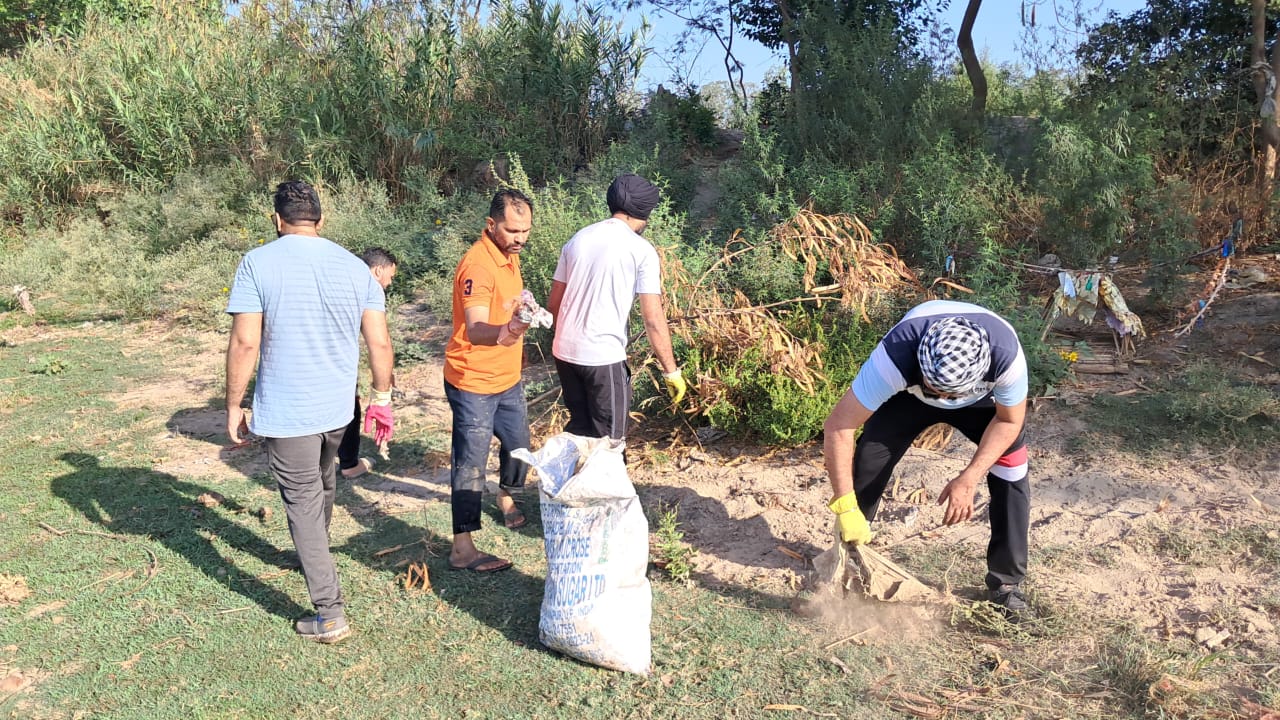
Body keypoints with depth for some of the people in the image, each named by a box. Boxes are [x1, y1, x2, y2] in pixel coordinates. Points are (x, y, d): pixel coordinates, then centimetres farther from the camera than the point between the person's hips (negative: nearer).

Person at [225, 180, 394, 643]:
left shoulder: (258, 263, -11)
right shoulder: (355, 267, 0)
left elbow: (244, 343, -15)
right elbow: (379, 343, -1)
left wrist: (233, 405, -4)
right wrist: (381, 399, 11)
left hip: (285, 412, -4)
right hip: (337, 407, 5)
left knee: (303, 504, 5)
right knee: (322, 488, 27)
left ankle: (330, 615, 5)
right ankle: (317, 560, 52)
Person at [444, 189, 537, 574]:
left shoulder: (509, 254, 4)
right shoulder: (477, 264, -26)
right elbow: (474, 329, -38)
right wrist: (502, 334, -58)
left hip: (508, 378, 9)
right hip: (473, 383, -9)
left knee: (518, 444, 22)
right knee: (470, 465, -4)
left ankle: (506, 498, 49)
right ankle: (462, 548, 4)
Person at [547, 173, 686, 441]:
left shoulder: (577, 239, 9)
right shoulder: (641, 250, -8)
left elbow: (553, 303, 13)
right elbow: (654, 320, -11)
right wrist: (671, 371, -4)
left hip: (564, 351, 6)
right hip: (604, 357, -6)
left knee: (579, 428, 22)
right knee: (608, 439, 8)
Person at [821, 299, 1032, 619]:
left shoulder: (1006, 354, -41)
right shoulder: (896, 356, -45)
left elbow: (1009, 421, -20)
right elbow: (837, 427, -41)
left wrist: (969, 479, -31)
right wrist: (845, 507, -42)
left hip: (981, 398, 1)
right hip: (908, 394, -1)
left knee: (1012, 467, -14)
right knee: (866, 465, -14)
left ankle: (1006, 583, 3)